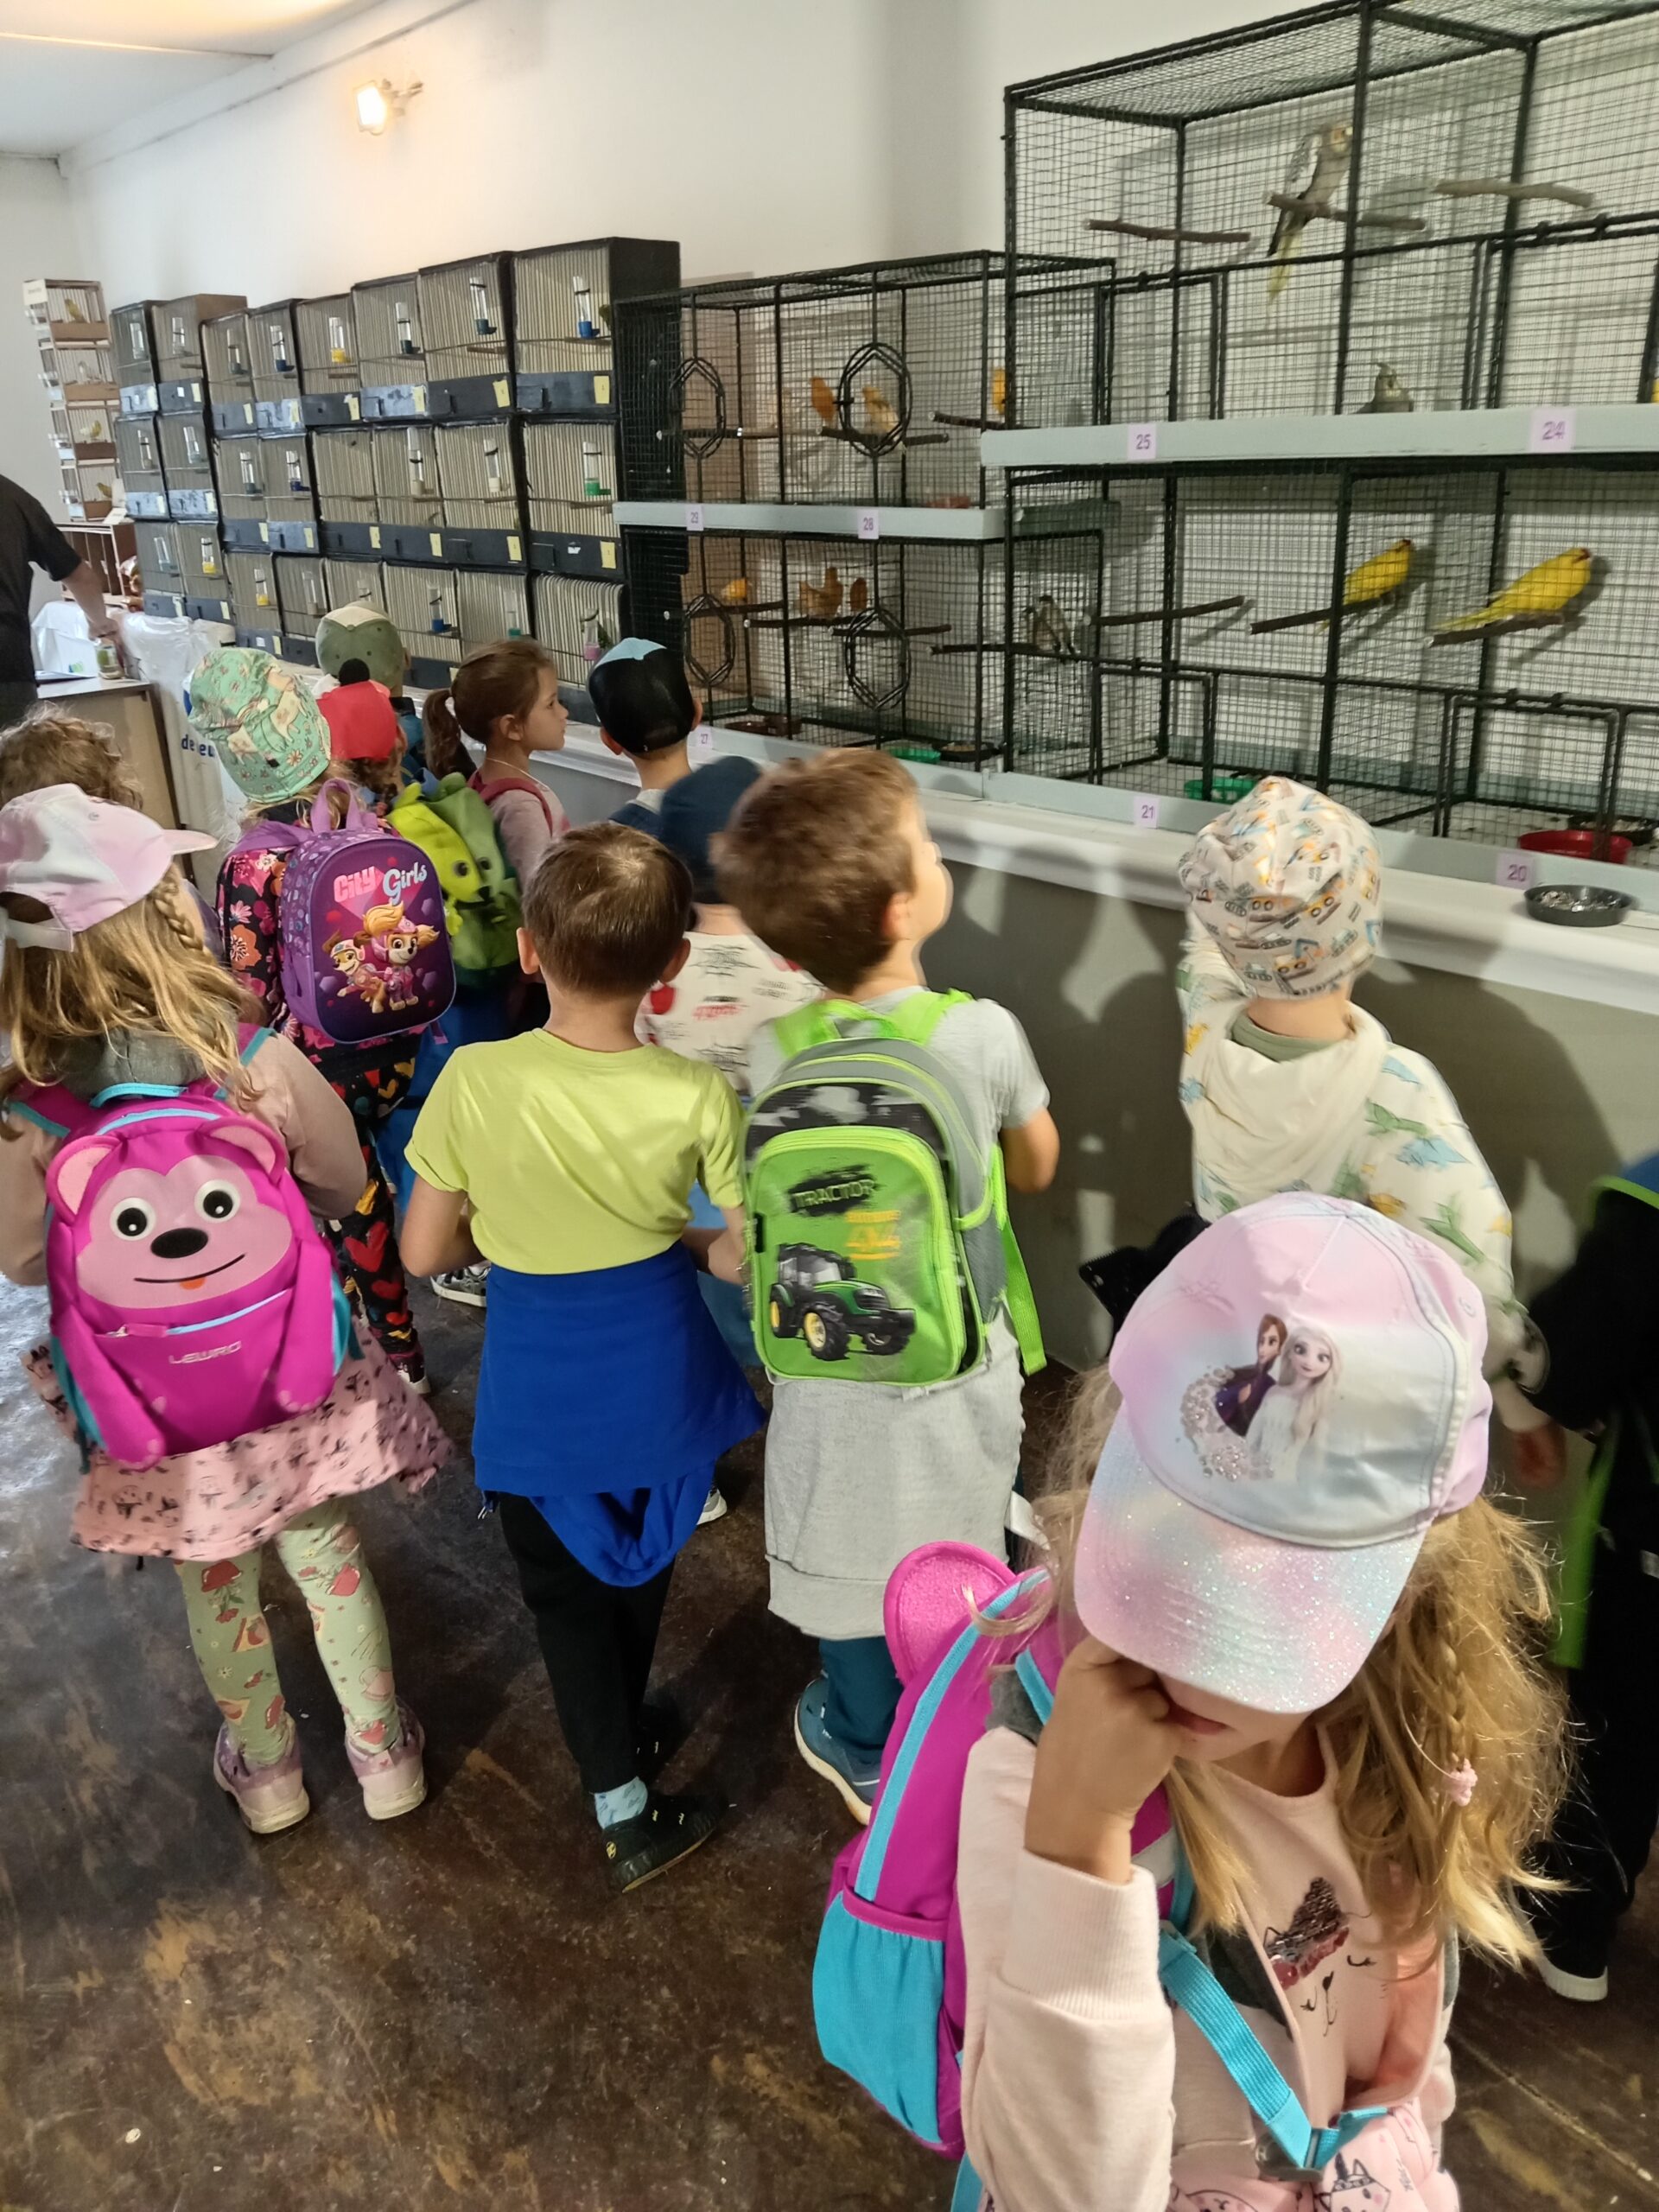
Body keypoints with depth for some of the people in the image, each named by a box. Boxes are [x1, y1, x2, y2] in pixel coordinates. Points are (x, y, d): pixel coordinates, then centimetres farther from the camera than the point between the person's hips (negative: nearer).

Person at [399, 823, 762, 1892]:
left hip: (540, 1390, -2)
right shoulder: (700, 1095, -19)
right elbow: (750, 1254, -10)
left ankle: (624, 1808, 27)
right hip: (659, 1373, 2)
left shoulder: (475, 1081, -21)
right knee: (641, 1567, 28)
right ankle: (628, 1724, 51)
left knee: (567, 1592, 20)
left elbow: (426, 1253, -11)